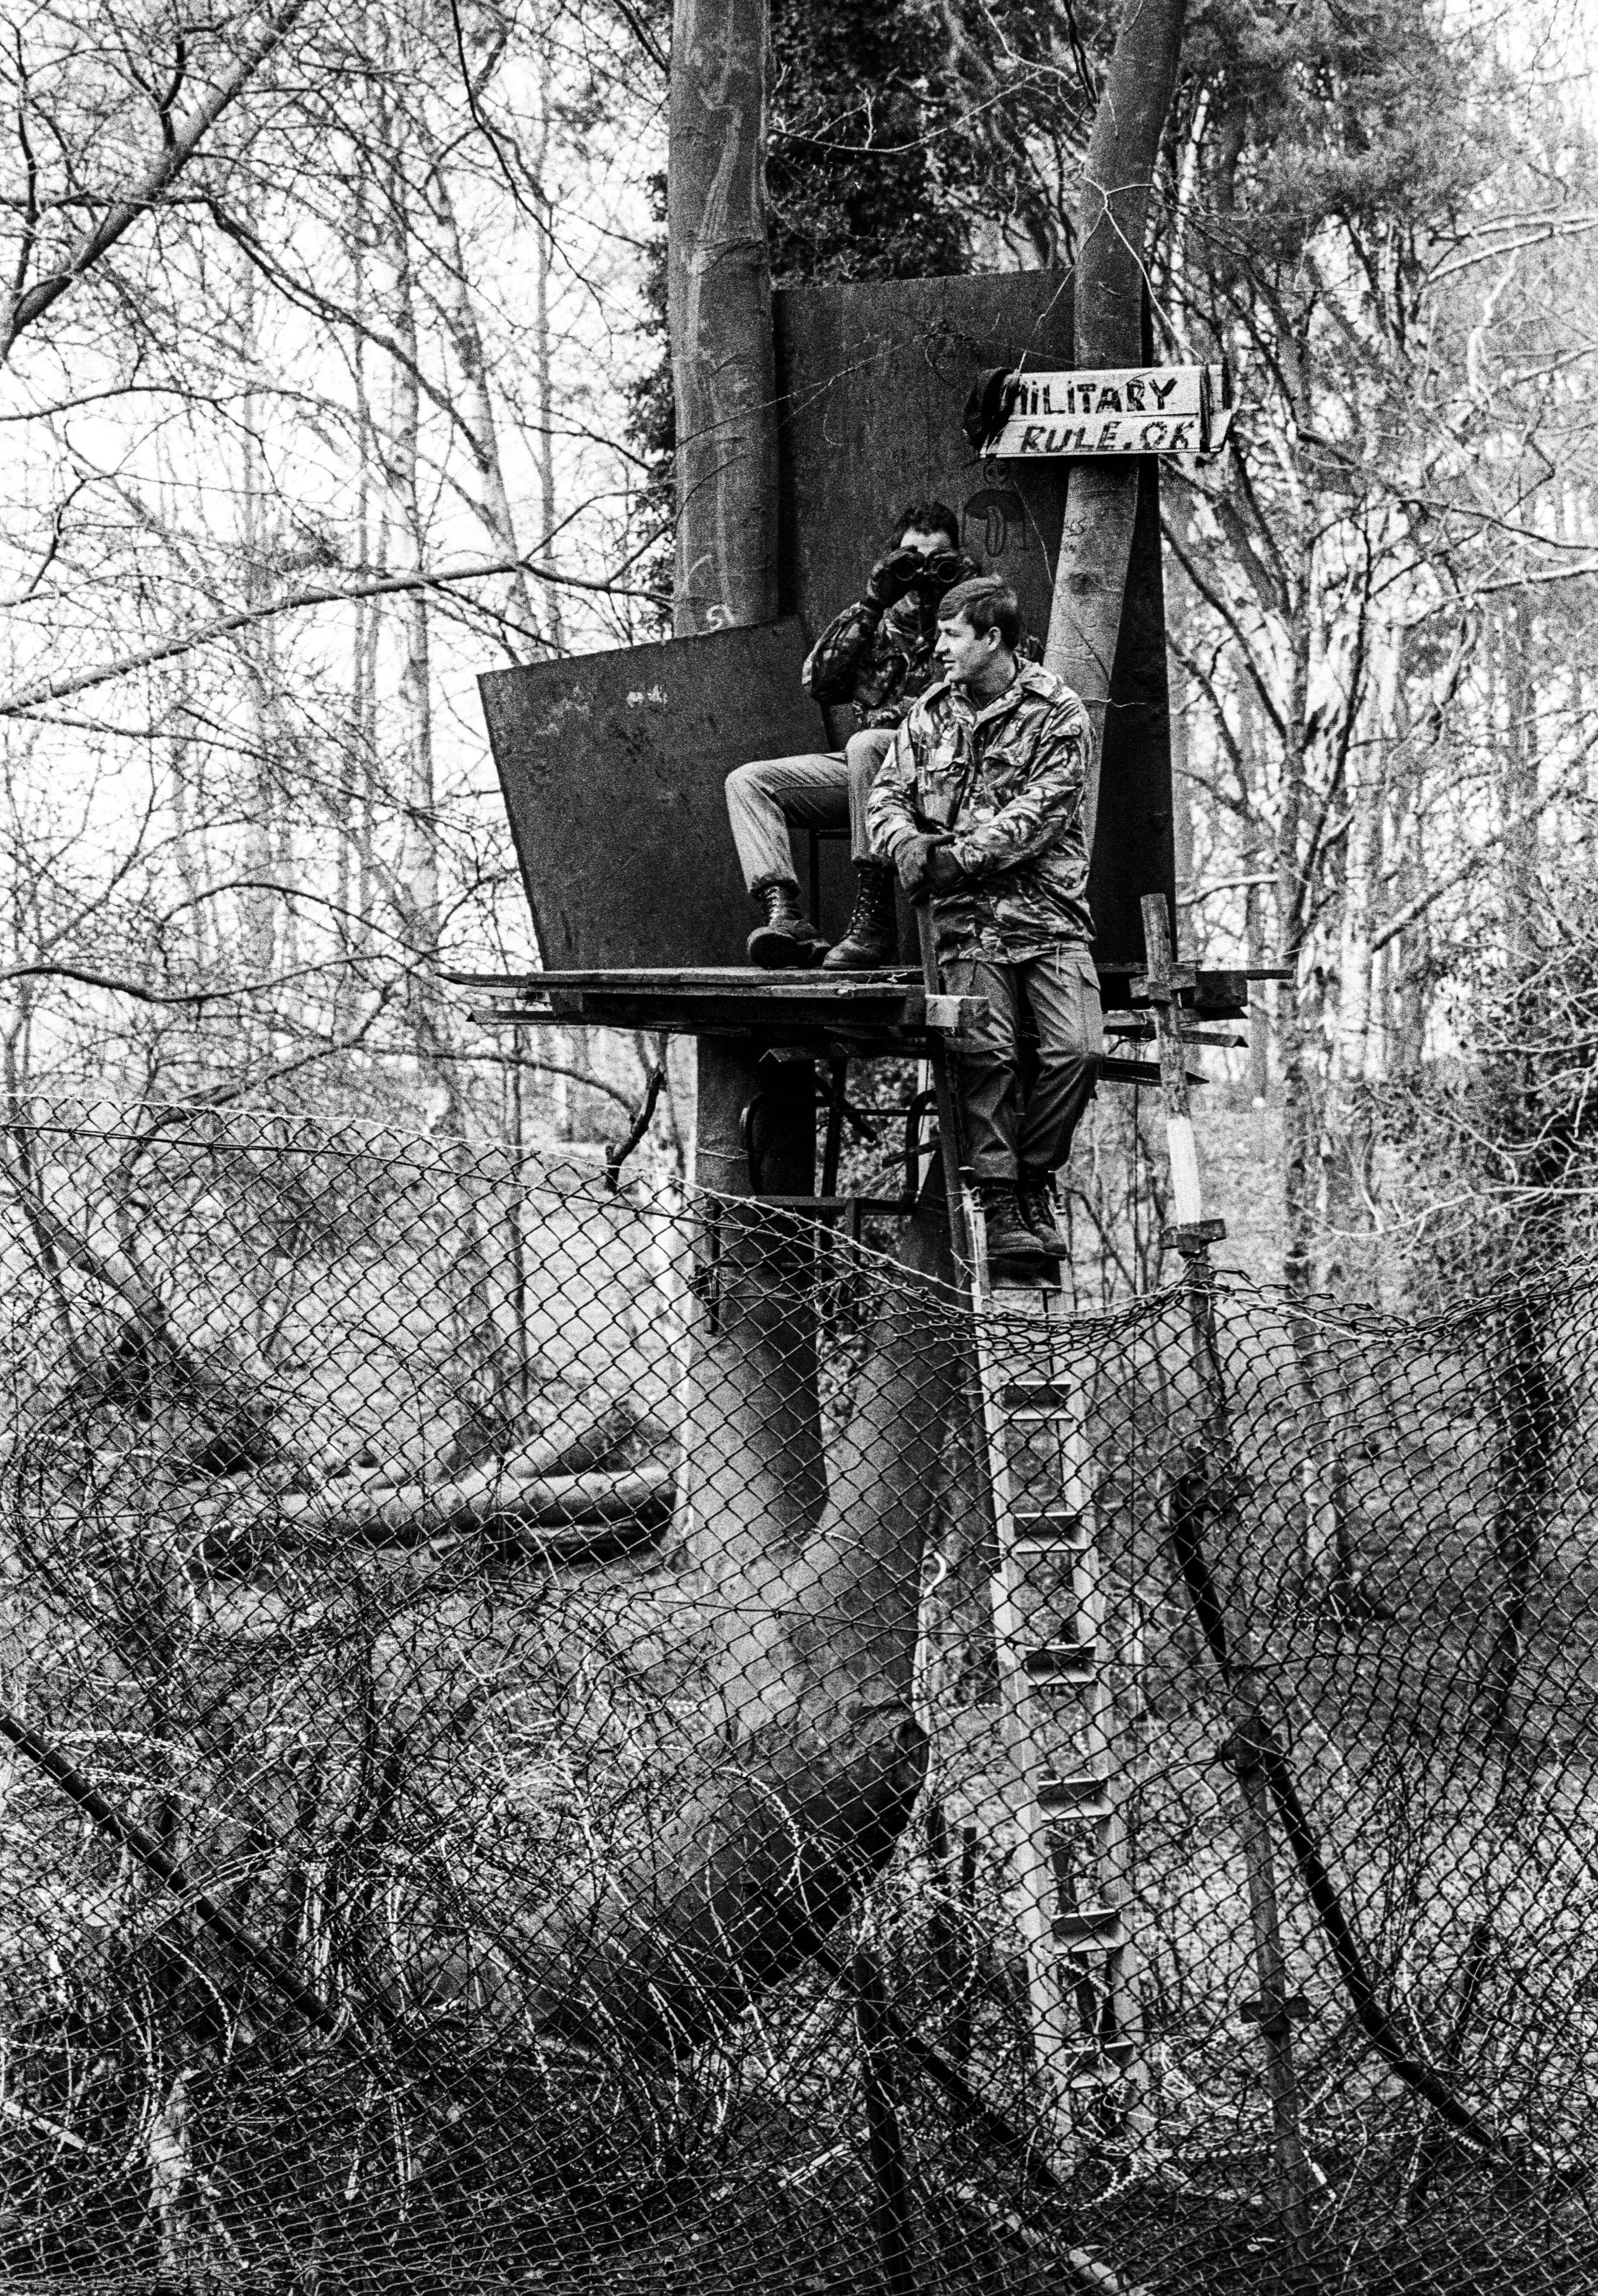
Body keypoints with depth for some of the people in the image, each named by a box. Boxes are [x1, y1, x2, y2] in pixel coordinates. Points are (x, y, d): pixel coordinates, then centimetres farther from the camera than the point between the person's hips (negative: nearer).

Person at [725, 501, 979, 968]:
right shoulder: (886, 618, 17)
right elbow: (818, 683, 5)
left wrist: (901, 713, -16)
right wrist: (869, 606, -1)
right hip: (869, 768, 6)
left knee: (867, 744, -38)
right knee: (748, 781, -7)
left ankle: (874, 919, -38)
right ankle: (784, 915, -27)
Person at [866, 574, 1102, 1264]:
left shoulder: (1057, 713, 0)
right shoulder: (930, 713, 14)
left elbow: (1039, 813, -10)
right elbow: (887, 793, 13)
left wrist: (958, 856, -16)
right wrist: (908, 843, -10)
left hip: (1048, 910, -1)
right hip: (968, 917, 2)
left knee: (1078, 1049, -14)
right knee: (988, 1052, -13)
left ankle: (1034, 1180, 6)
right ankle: (999, 1203, -4)